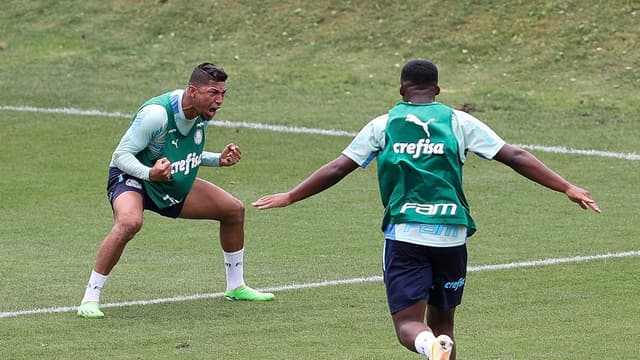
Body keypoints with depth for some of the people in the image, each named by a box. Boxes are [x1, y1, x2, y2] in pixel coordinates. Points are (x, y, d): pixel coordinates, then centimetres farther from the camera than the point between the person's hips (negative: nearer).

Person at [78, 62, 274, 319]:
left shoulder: (203, 114, -5)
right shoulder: (156, 113, -31)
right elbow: (122, 155, -25)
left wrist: (219, 160, -4)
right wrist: (149, 173, -43)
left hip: (175, 186, 8)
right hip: (132, 179, -8)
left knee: (234, 210, 7)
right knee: (129, 222, -40)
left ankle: (236, 287, 27)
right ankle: (90, 298, -30)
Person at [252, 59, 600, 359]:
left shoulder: (382, 126, 6)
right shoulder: (459, 122, 6)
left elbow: (337, 168, 6)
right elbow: (515, 157, 2)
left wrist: (290, 197, 18)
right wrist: (567, 188, 6)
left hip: (404, 234, -1)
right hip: (451, 236, 1)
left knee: (408, 323, -2)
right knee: (441, 323, 17)